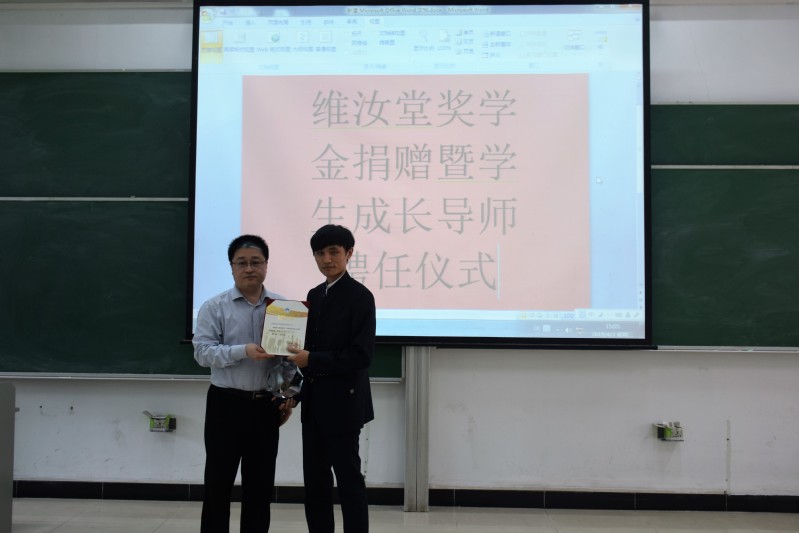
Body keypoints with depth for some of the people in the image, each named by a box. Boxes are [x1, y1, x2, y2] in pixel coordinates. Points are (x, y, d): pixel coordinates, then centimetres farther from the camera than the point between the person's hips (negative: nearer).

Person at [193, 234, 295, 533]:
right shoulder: (214, 307, -2)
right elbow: (203, 351, -12)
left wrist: (289, 398, 1)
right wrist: (244, 351, -23)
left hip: (266, 406, 2)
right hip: (226, 404, -2)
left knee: (261, 486, 10)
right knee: (218, 483, 4)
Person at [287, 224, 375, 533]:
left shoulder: (359, 296, -11)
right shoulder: (314, 295, 12)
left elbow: (361, 355, -18)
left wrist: (311, 360, -21)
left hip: (342, 401, -7)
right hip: (314, 401, 7)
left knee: (348, 479, 1)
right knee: (315, 480, 13)